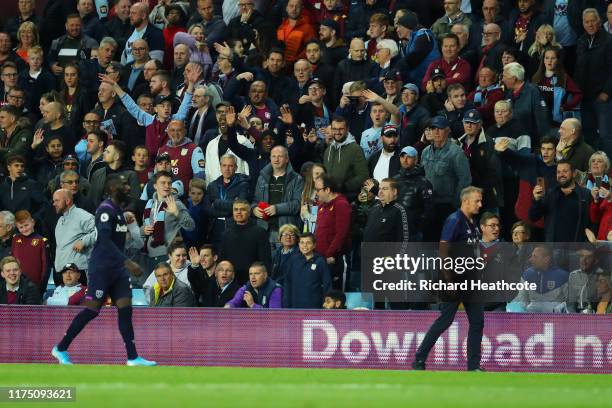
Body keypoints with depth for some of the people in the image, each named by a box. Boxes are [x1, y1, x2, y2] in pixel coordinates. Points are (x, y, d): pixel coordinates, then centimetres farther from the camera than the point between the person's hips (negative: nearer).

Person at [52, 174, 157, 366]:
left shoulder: (119, 209, 15)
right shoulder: (106, 209, -15)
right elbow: (105, 240, -26)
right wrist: (127, 262, -31)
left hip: (117, 269, 8)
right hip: (101, 268, -8)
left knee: (125, 309, -1)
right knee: (92, 310, -5)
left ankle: (133, 357, -3)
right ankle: (61, 348, 7)